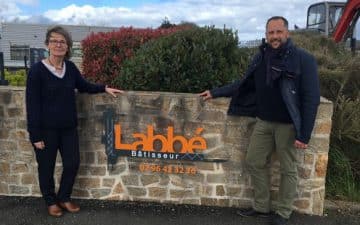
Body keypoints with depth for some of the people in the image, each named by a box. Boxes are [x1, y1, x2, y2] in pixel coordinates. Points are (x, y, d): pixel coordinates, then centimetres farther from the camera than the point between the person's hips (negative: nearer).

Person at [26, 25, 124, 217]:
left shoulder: (70, 67, 2)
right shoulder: (37, 70, -13)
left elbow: (84, 86, 20)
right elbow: (32, 105, -13)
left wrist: (104, 88, 6)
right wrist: (35, 135, -15)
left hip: (68, 127, 5)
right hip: (46, 129, -5)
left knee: (72, 163, 12)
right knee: (46, 167, 11)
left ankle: (64, 198, 35)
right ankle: (51, 202, 34)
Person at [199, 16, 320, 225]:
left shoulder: (304, 59, -13)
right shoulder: (262, 57, 3)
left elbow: (311, 99, -14)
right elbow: (244, 83, 13)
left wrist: (304, 135, -17)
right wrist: (215, 92, 9)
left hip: (288, 125, -5)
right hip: (263, 122, 6)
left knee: (288, 169, 9)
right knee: (255, 162, 11)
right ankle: (262, 207, 28)